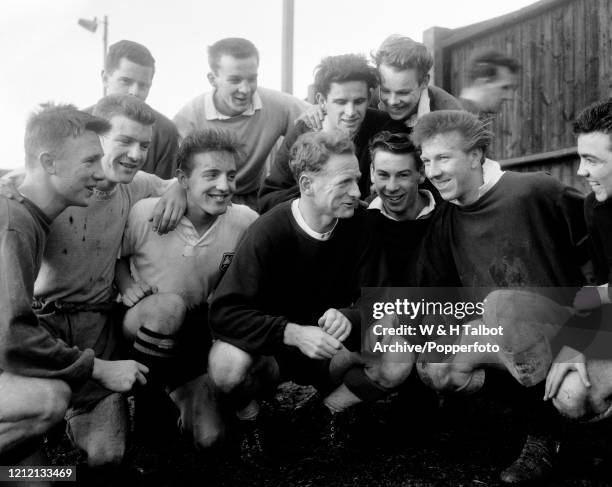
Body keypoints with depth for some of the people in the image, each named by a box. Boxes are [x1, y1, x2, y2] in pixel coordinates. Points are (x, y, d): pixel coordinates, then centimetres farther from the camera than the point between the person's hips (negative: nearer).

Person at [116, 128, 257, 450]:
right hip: (140, 325, -2)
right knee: (170, 305, -38)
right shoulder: (145, 213, -18)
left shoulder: (246, 222, -14)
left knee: (209, 438, -4)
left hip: (195, 330, 2)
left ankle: (180, 390, 27)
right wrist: (126, 287, -13)